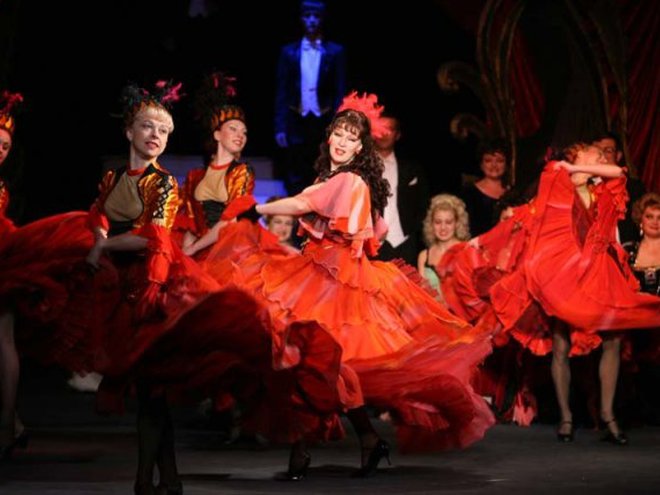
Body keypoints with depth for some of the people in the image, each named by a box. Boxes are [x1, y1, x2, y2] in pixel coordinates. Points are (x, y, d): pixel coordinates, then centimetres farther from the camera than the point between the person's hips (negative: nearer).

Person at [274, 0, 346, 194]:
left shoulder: (335, 52, 2)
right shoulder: (289, 52, 6)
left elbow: (340, 93, 1)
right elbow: (281, 93, 5)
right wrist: (280, 128, -3)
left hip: (324, 124, -1)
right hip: (296, 124, 1)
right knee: (295, 184, 2)